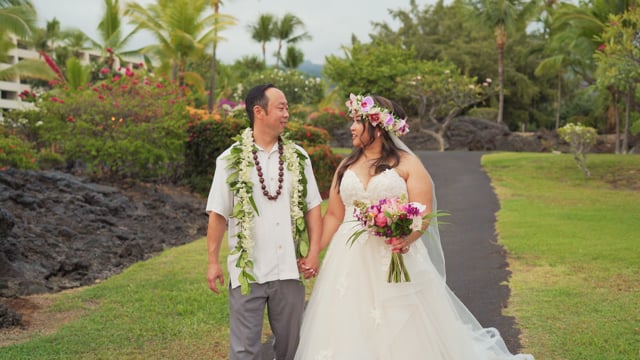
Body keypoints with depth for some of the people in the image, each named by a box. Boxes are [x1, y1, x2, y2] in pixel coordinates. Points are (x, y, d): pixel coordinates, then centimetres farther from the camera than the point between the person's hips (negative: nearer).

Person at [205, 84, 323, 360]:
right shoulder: (231, 159, -3)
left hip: (290, 270, 3)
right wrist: (213, 262, -2)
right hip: (247, 271, -2)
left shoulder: (298, 157, 5)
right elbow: (218, 214, 0)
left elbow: (312, 207, 6)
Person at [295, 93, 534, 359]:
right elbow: (333, 215, 12)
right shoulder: (346, 166, 13)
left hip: (395, 258, -4)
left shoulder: (407, 164, -2)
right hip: (350, 262, 4)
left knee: (402, 332, 0)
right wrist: (314, 252, 2)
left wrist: (407, 238, -28)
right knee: (349, 333, 5)